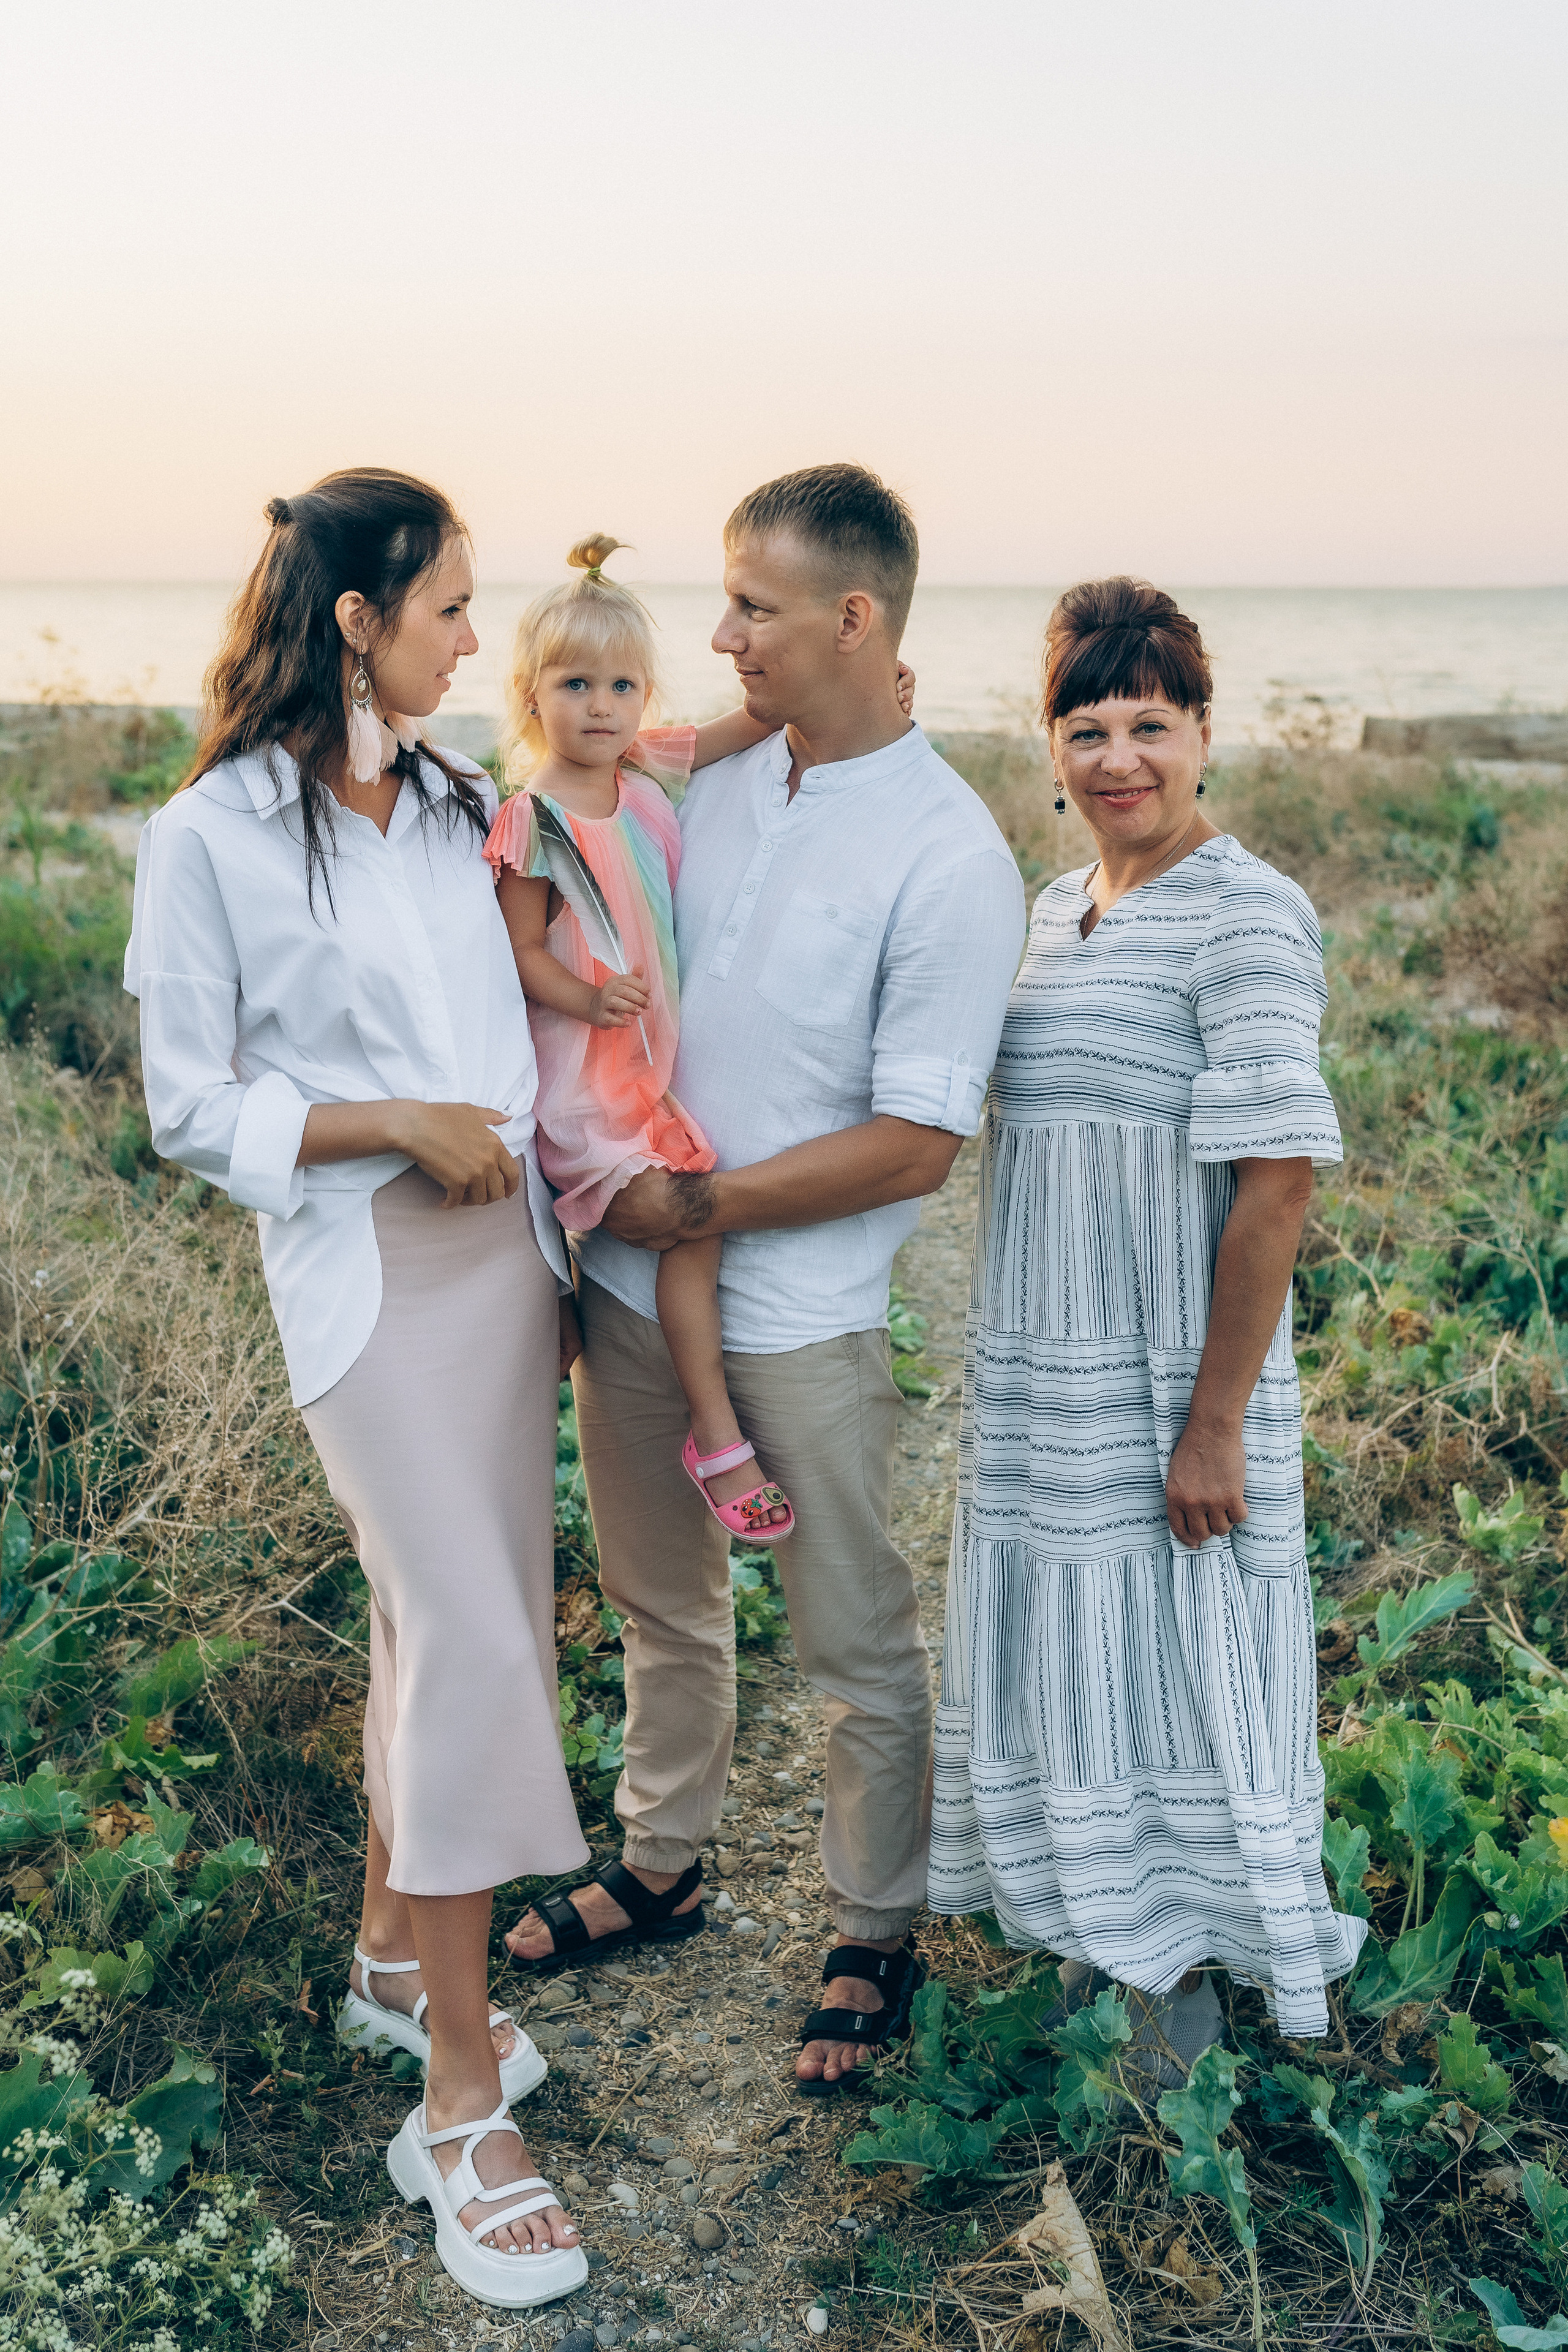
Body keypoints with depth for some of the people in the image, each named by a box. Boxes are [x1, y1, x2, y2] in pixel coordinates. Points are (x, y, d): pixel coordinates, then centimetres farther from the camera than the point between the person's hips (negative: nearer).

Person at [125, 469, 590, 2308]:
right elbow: (192, 1107, -8)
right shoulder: (211, 839, -9)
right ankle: (461, 2101, 0)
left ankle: (394, 1957, 31)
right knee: (471, 1637, -11)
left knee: (438, 1614, 12)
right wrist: (391, 1126, -17)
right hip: (364, 1268, -6)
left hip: (501, 1248, 7)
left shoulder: (452, 807, 9)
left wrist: (555, 1252, 15)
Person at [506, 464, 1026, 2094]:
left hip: (804, 1315, -6)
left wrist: (707, 1207, -14)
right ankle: (661, 1868, 43)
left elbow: (915, 1147, -18)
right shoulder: (716, 789, 3)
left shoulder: (949, 859, -16)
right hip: (634, 1281, 6)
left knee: (856, 1650, 10)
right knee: (662, 1606, 22)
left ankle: (874, 1941, 29)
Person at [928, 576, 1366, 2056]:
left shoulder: (1247, 915, -15)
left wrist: (1215, 1423, -21)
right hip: (1037, 1378, 8)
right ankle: (1098, 1926, 37)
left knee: (1179, 1659, 5)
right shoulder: (1058, 909, 10)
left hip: (1171, 1386, -7)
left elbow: (1276, 1181, -20)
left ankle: (1192, 1958, 26)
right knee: (1061, 1649, 17)